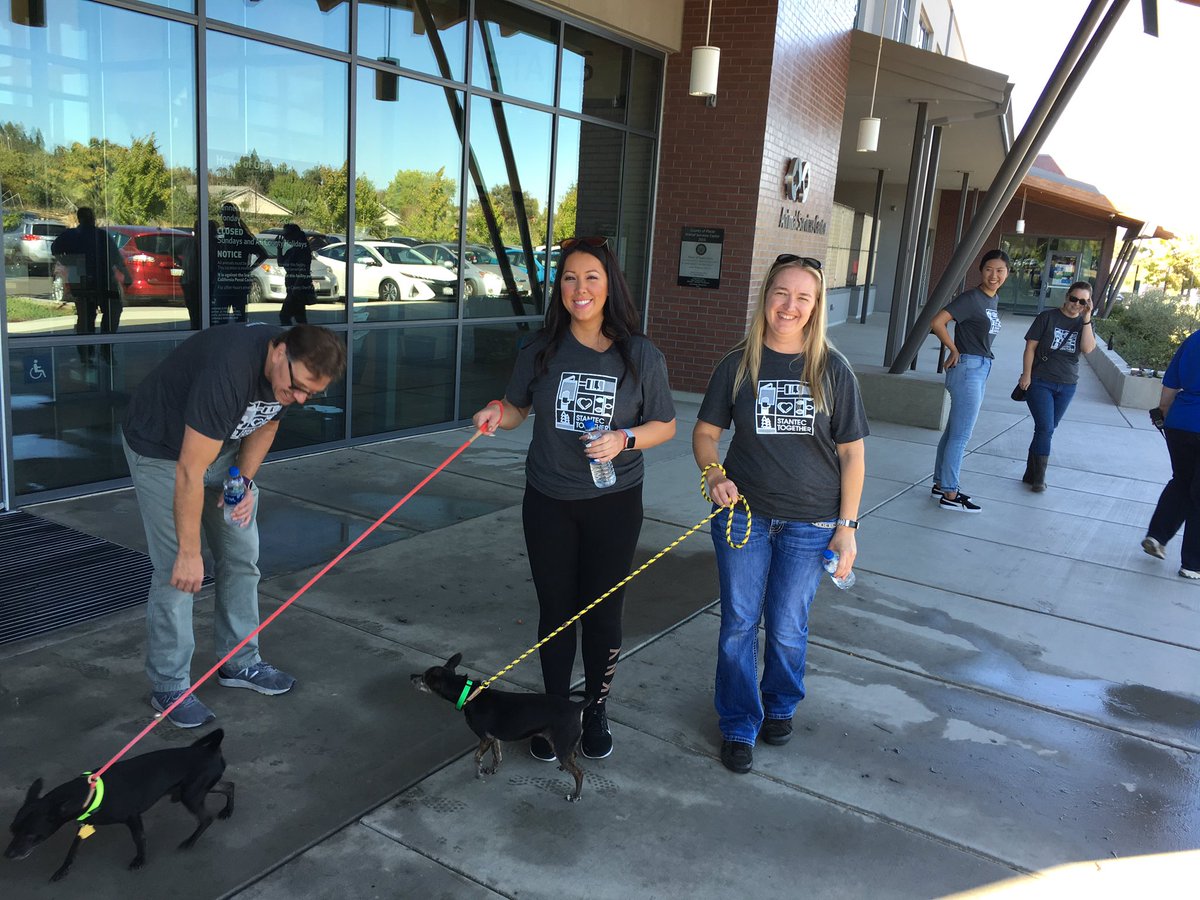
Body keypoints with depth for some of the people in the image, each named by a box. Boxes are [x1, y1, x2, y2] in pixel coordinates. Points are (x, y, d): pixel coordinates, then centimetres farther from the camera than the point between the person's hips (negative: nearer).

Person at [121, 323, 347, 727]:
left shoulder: (294, 370, -16)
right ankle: (169, 686, 8)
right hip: (162, 449, -7)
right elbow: (189, 472, -33)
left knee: (242, 557, 8)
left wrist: (245, 480, -8)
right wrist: (189, 552, -27)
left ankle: (240, 663, 23)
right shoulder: (228, 371, -39)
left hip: (223, 444, 7)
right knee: (177, 570, -8)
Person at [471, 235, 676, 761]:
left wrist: (623, 440, -18)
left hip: (614, 504, -1)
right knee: (555, 612, 11)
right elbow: (518, 407, 11)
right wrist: (498, 413, -12)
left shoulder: (640, 355, -6)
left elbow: (665, 425, 0)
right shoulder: (541, 351, -1)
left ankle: (596, 712, 32)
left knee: (602, 613, 9)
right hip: (549, 502, 1)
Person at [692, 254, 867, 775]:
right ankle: (738, 726, 27)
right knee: (739, 624, 8)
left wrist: (847, 526, -4)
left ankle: (780, 707, 40)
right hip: (743, 514, 1)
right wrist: (713, 474, -15)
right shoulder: (739, 364, -1)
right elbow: (705, 432, 5)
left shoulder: (831, 369, -4)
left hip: (810, 523, -1)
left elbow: (852, 454, -1)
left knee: (787, 628, 11)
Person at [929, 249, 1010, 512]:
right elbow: (937, 323, -22)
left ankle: (941, 485, 24)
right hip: (967, 367, -9)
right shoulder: (971, 298, -14)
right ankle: (949, 494, 3)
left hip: (981, 369, 9)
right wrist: (954, 350, -11)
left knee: (953, 431, 14)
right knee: (961, 435, -4)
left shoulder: (992, 300, 12)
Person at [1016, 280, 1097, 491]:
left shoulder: (1085, 324, 6)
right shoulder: (1047, 317, -3)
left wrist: (1086, 319, -15)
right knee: (1045, 428, -12)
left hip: (1066, 386, 4)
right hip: (1040, 382, -4)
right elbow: (1030, 347, -3)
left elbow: (1088, 348, -12)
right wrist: (1026, 375, -9)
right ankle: (1038, 478, -3)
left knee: (1047, 430, 9)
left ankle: (1031, 475, 18)